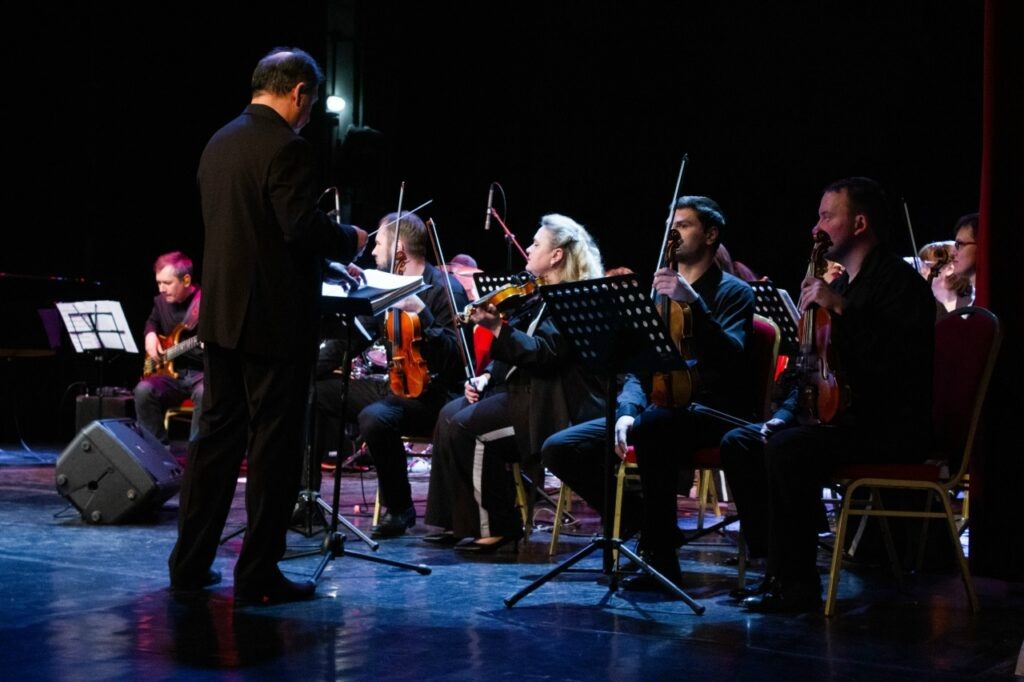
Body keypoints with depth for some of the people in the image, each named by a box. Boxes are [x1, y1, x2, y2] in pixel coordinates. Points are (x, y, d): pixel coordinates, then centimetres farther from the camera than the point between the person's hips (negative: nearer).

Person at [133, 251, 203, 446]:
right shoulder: (161, 301, 9)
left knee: (204, 393, -38)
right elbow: (152, 321, 31)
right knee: (143, 390, -24)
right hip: (171, 371, 5)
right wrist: (150, 335, 10)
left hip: (202, 372, -5)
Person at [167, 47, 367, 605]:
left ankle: (190, 562, 20)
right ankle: (258, 575, 5)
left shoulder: (219, 143, 12)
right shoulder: (286, 147, -14)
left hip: (220, 313, 8)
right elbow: (304, 225, -22)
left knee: (218, 434, 14)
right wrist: (350, 240, -2)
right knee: (274, 445, 0)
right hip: (275, 318, -8)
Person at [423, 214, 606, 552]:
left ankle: (498, 527, -10)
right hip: (520, 387, 10)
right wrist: (486, 377, 3)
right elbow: (515, 352, 19)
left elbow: (541, 352, -25)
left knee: (468, 426, -21)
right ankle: (457, 522, -2)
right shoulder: (538, 297, 14)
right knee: (450, 414, -4)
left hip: (554, 404, -10)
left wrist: (497, 327, -35)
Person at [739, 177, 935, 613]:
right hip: (844, 416, 9)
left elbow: (897, 359, -25)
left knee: (786, 449, -28)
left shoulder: (899, 280, -9)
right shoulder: (843, 282, 18)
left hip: (889, 428, -9)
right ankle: (771, 564, 0)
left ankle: (797, 586, -19)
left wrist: (840, 308, -24)